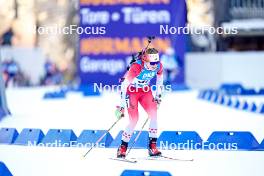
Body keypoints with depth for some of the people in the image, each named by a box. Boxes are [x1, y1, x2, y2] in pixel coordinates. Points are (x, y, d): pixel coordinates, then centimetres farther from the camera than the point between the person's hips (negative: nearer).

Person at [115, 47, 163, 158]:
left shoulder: (158, 66, -16)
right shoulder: (137, 67, -33)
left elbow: (160, 77, 8)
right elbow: (124, 85, -29)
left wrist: (158, 94, 12)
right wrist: (123, 105, -29)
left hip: (145, 90, 5)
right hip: (131, 90, -5)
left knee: (154, 114, -15)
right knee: (134, 120, -16)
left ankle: (152, 146, -9)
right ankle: (122, 148, -2)